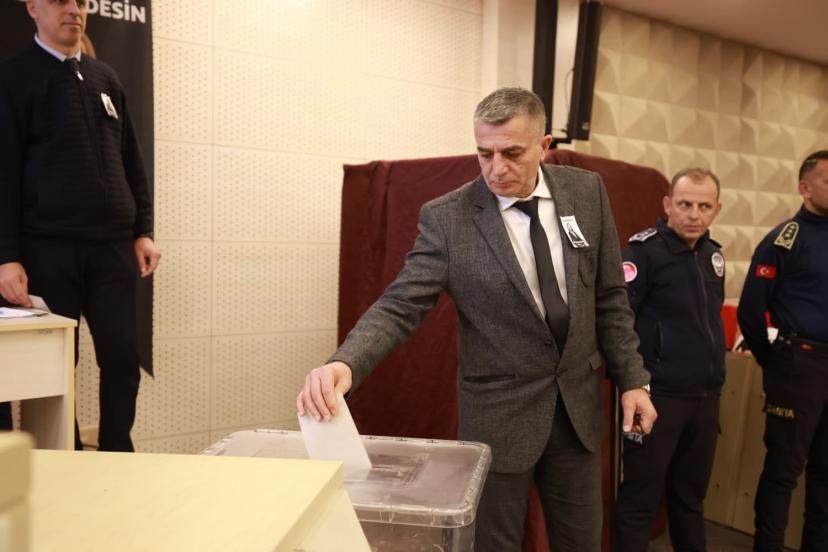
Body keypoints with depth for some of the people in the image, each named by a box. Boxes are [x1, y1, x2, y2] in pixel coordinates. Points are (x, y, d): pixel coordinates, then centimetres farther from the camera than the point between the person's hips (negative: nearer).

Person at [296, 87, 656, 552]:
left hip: (579, 404, 4)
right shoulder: (447, 217, -14)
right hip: (500, 413, -3)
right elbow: (400, 307, -17)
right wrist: (344, 364, -35)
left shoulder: (587, 191, -3)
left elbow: (609, 295, 4)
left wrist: (632, 379, 4)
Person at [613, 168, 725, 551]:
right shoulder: (645, 248, -12)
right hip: (658, 394, -6)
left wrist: (714, 370, 14)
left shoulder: (713, 253, 9)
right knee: (640, 498, 3)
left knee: (691, 494, 19)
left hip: (706, 396, 7)